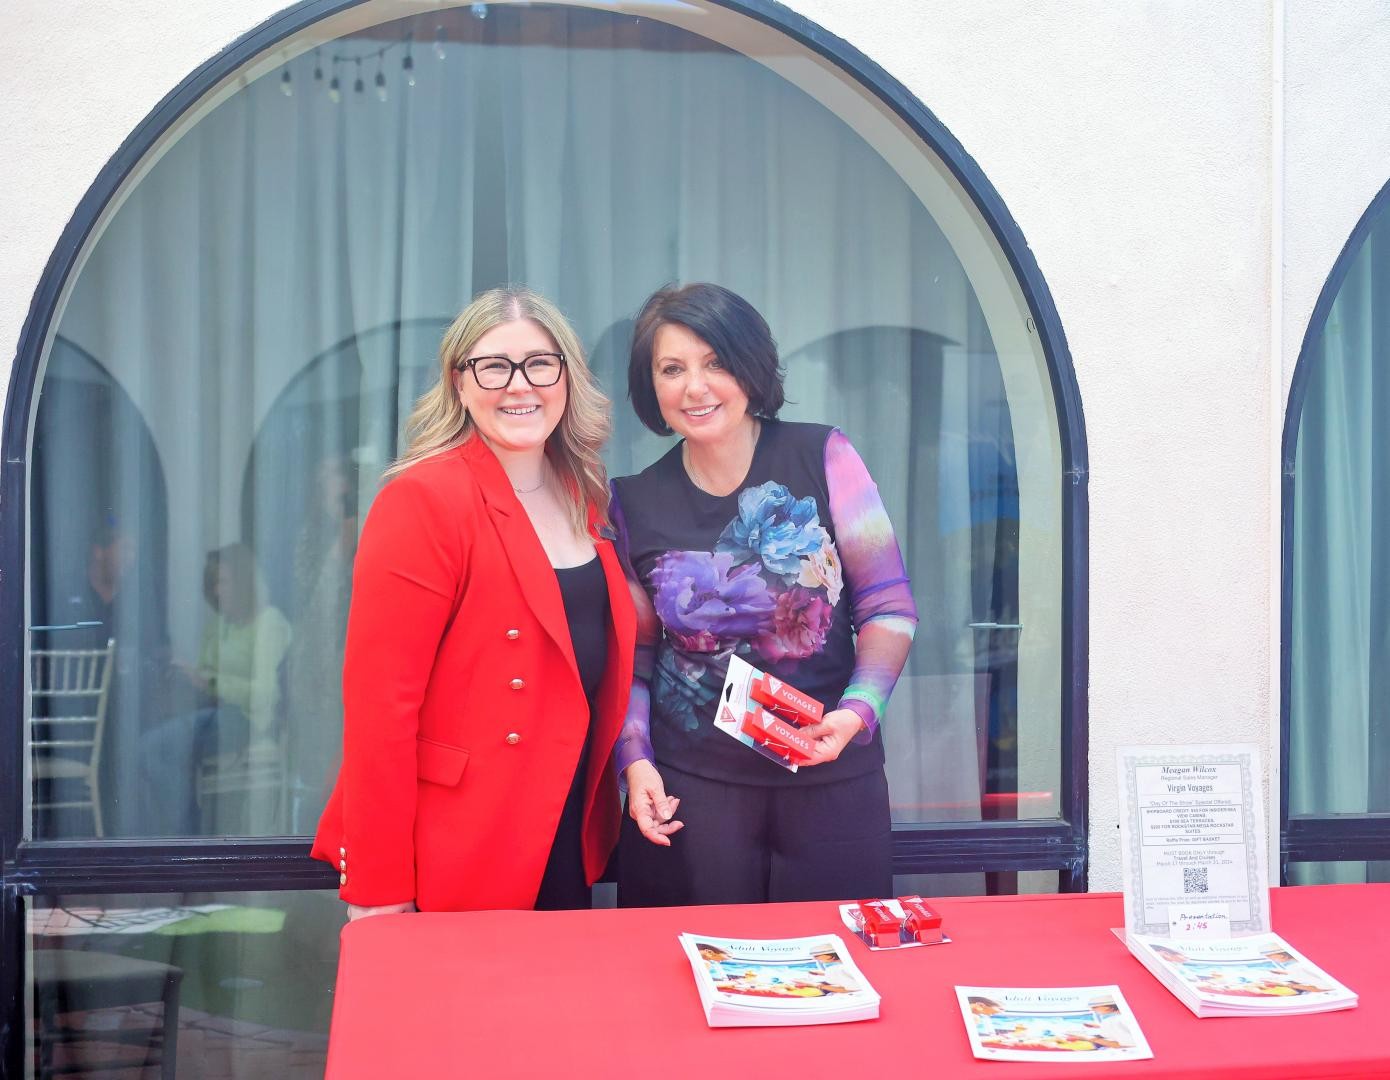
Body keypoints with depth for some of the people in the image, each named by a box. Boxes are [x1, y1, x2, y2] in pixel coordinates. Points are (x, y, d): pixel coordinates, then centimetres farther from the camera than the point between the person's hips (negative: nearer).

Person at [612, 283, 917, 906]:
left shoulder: (823, 459, -4)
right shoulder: (636, 504, 3)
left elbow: (889, 608, -1)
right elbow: (634, 655, 10)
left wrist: (859, 709, -15)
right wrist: (635, 760, -3)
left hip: (830, 777, -1)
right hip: (689, 787, 1)